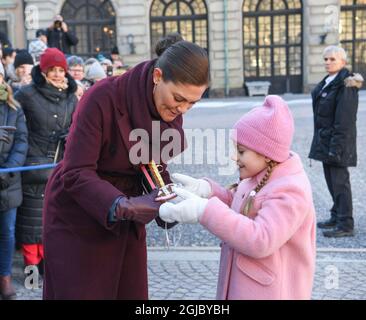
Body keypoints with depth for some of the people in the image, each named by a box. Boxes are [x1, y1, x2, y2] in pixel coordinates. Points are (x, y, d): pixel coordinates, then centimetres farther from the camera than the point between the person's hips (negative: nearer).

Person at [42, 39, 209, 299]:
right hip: (78, 219, -5)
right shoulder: (102, 98, -26)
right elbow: (76, 174, -27)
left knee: (131, 291, 11)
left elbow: (156, 166, 1)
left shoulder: (171, 112, -7)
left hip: (127, 222, 6)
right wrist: (124, 205, -40)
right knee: (82, 292, 4)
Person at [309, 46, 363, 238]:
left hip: (338, 141, -10)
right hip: (325, 140, 10)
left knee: (339, 181, -6)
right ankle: (336, 217, 29)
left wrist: (336, 147, -24)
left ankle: (345, 225, 0)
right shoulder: (327, 83, 13)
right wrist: (323, 143, 17)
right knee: (331, 179, 16)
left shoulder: (345, 86, -15)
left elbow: (344, 120, -20)